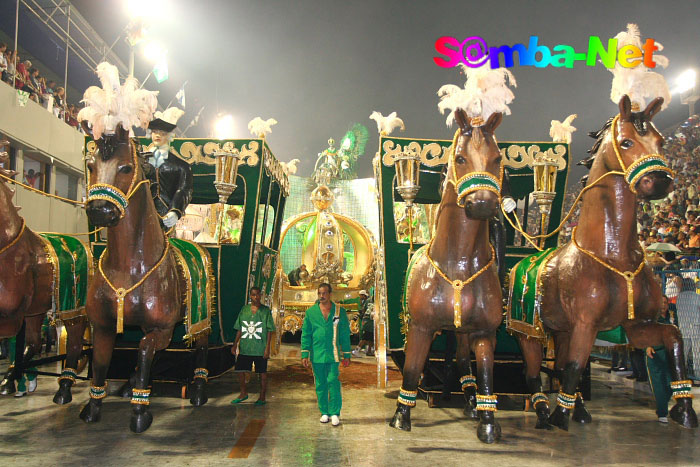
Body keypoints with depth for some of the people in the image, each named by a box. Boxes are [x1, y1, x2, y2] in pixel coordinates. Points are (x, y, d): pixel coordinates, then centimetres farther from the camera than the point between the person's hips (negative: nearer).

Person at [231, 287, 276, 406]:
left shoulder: (266, 311, -2)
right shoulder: (244, 310, 8)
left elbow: (270, 331, -4)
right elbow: (240, 330, 13)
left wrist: (267, 348, -10)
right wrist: (235, 345, 7)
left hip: (260, 349, -3)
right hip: (244, 347, 4)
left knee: (262, 373, 4)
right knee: (239, 370, 6)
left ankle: (262, 397, 18)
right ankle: (243, 393, 27)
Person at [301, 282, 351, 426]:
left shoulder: (340, 311, 3)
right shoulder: (311, 312, 4)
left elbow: (345, 335, 6)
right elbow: (305, 334, 6)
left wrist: (346, 355, 5)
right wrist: (304, 354, -1)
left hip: (333, 355, -1)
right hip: (316, 355, 2)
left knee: (333, 382, -6)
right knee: (320, 385, 7)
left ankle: (335, 413, 5)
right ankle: (324, 413, 19)